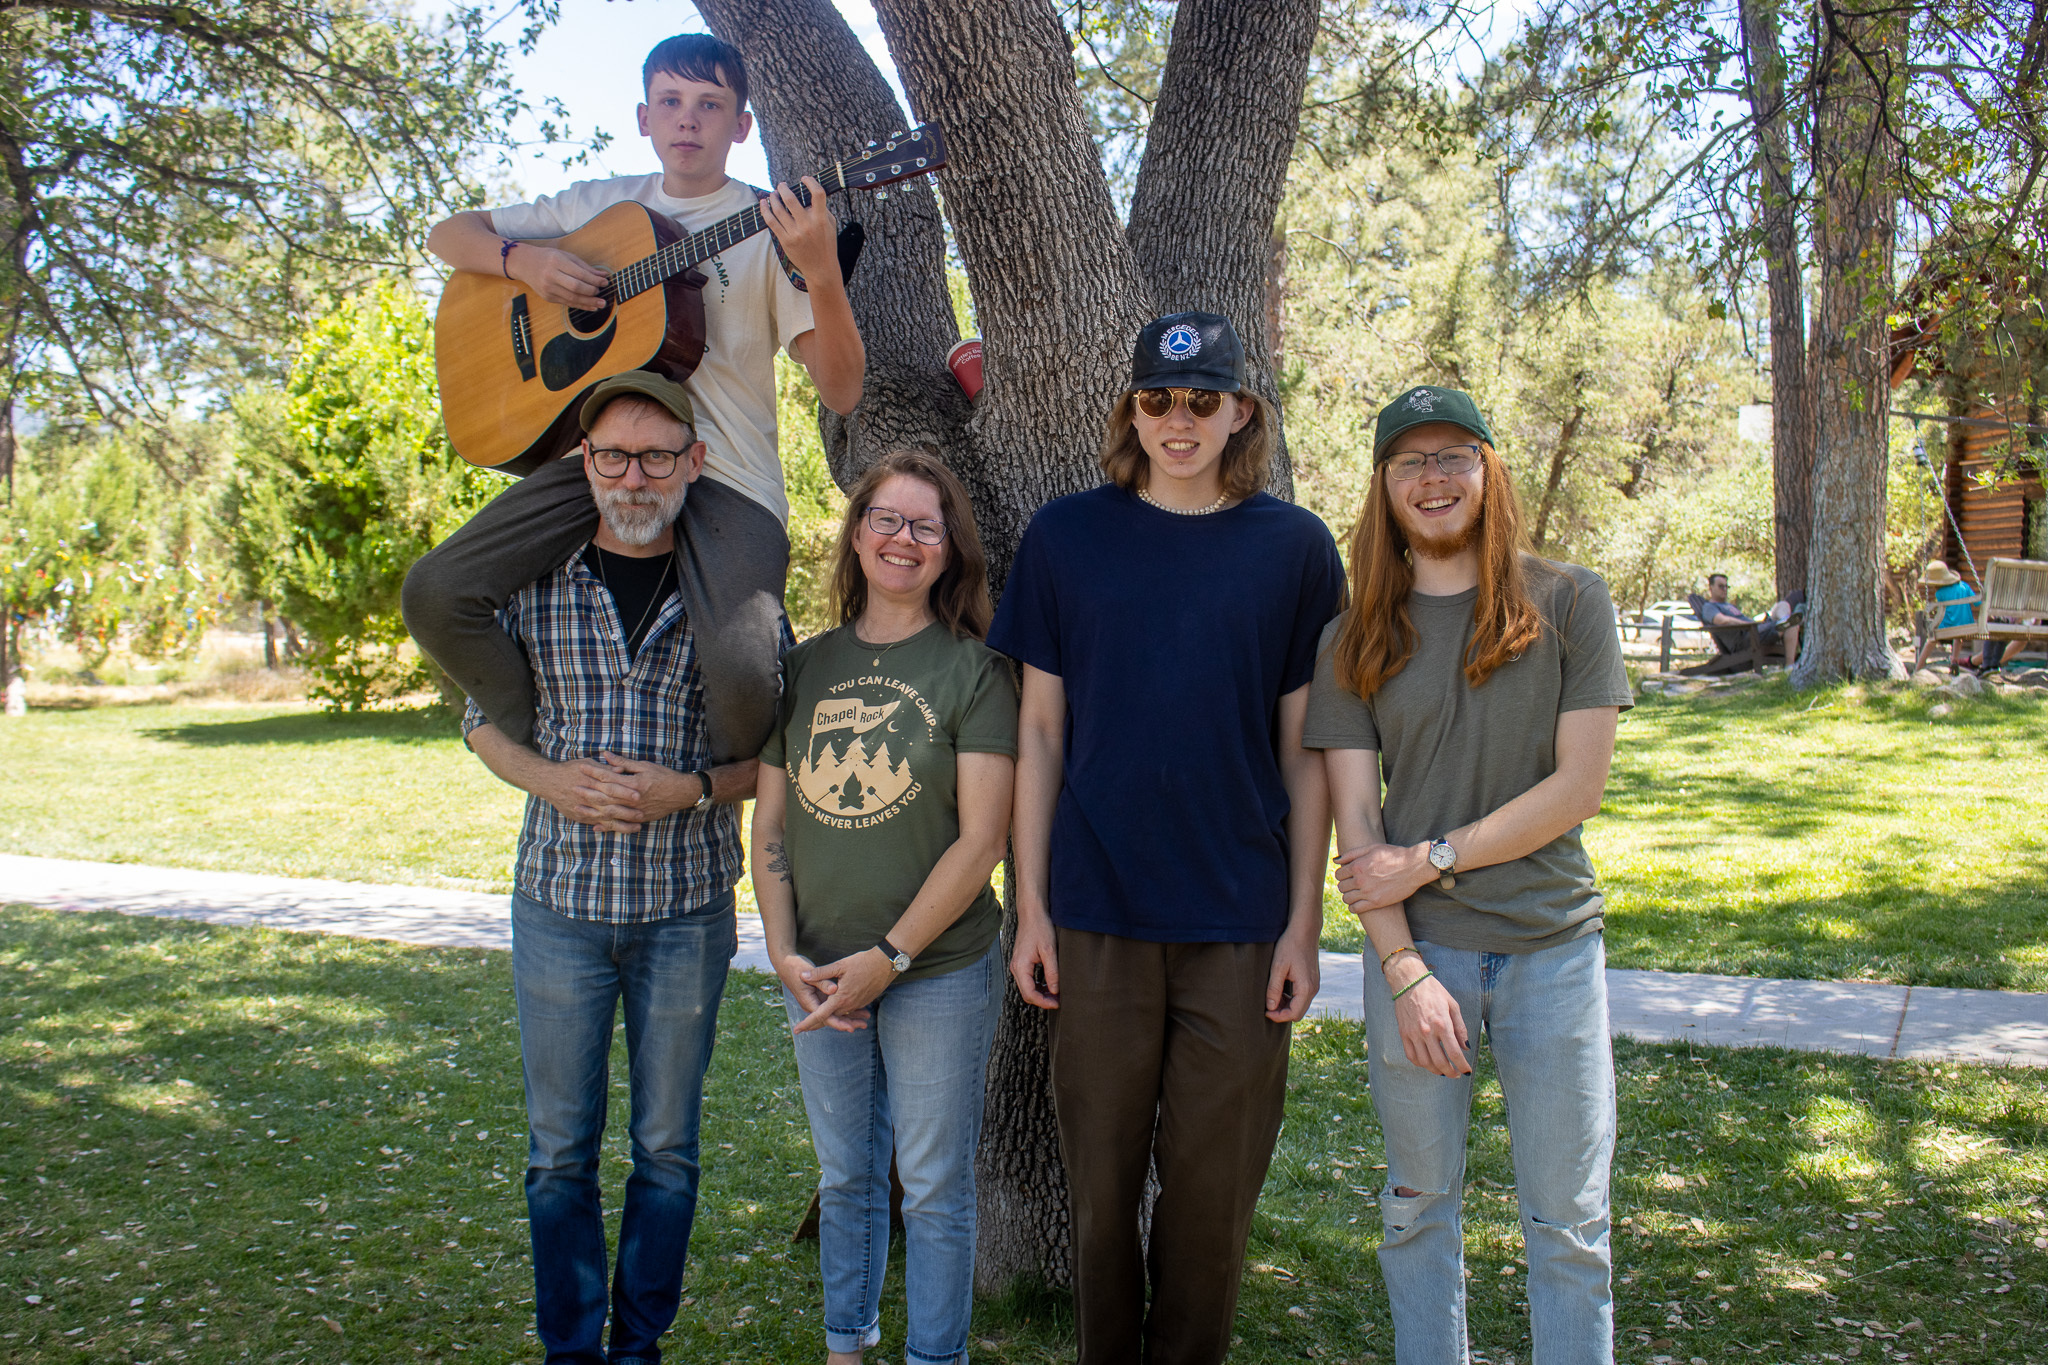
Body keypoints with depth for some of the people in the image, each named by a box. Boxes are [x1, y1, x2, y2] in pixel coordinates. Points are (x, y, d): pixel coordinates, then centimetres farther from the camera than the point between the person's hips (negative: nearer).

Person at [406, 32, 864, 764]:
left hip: (722, 472, -4)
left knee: (744, 670, -29)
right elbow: (448, 233, 21)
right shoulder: (601, 204, 15)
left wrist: (821, 273, -25)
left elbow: (841, 393, -8)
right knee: (435, 593, -14)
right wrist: (523, 260, -1)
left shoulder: (771, 229, 2)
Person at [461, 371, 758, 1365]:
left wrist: (693, 789, -17)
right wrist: (552, 779, -11)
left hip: (687, 909, -1)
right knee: (561, 1147, 11)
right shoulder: (532, 580, 0)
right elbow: (484, 720, 9)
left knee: (667, 1147, 11)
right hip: (559, 901, 1)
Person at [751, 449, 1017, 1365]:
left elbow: (981, 839, -13)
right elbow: (769, 823, 7)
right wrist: (784, 953, -5)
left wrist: (888, 959, -15)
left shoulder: (974, 670, -8)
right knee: (844, 1176, 18)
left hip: (939, 971, -4)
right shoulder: (806, 667, 5)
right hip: (819, 974, 4)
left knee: (933, 1187, 8)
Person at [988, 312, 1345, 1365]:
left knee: (1212, 1189, 9)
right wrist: (1030, 907, 2)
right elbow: (1039, 731, 5)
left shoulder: (1294, 548, 1)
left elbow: (1304, 749, 3)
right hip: (1098, 919, 1)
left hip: (1241, 923, 0)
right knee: (1101, 1184, 10)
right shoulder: (1065, 536, 3)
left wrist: (1304, 922, 0)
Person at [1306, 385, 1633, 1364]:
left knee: (1569, 1224, 7)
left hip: (1551, 944, -1)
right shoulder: (1356, 641, 3)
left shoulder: (1569, 603, 0)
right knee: (1420, 1208, 13)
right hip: (1417, 950, 1)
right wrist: (1405, 970, -12)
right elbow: (1355, 824, -2)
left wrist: (1430, 859, -11)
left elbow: (1579, 784, -6)